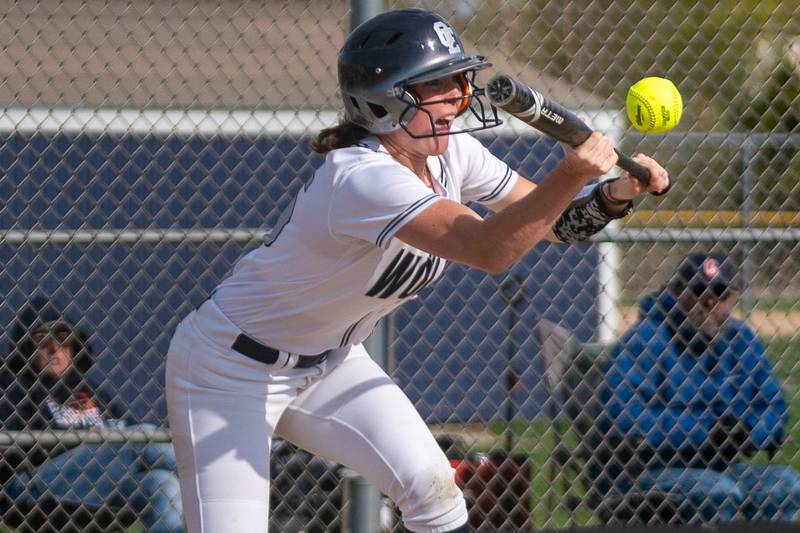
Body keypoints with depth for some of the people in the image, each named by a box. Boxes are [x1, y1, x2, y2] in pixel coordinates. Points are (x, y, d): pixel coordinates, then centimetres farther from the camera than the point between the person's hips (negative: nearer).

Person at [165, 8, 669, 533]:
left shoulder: (453, 156, -6)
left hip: (327, 364, 9)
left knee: (434, 488, -6)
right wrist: (570, 177, -56)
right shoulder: (362, 177, -34)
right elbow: (488, 249, -45)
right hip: (232, 368, -9)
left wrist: (618, 193, -18)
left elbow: (555, 222, 2)